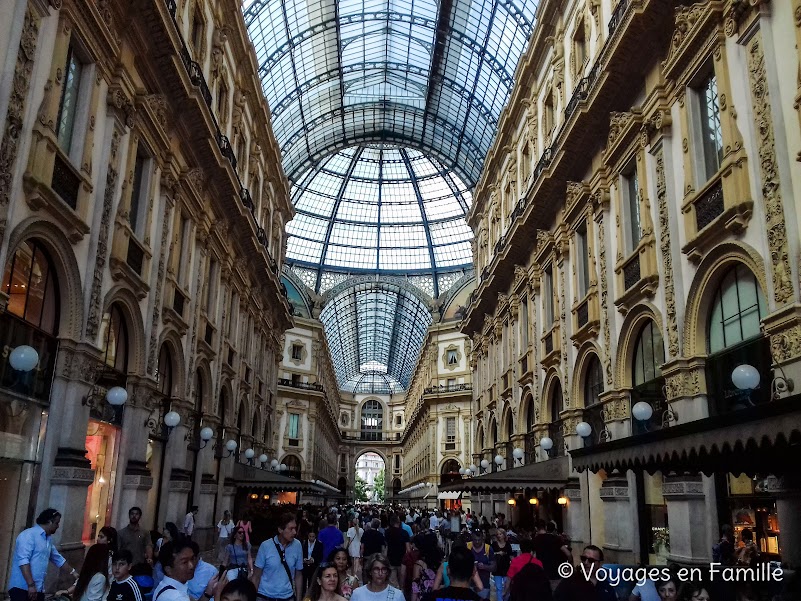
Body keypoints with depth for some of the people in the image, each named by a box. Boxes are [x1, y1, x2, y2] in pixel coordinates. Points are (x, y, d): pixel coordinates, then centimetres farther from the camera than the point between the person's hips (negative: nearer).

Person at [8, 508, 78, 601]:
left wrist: (73, 572, 35)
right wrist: (31, 585, -24)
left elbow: (57, 558, 30)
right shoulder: (29, 535, -10)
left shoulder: (48, 539, 18)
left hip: (38, 590, 8)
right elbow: (23, 561, -20)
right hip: (22, 588, -8)